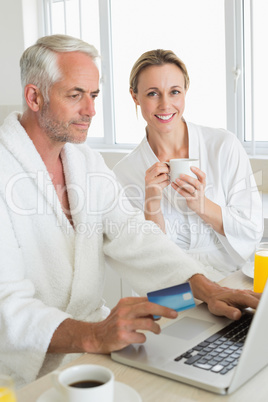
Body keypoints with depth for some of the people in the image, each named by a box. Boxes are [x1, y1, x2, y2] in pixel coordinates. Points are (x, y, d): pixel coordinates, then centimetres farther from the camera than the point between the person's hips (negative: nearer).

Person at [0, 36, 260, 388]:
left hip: (94, 329, 7)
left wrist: (205, 287, -16)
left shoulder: (89, 161, 9)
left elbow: (132, 235, -1)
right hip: (33, 367, -6)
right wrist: (91, 336, -41)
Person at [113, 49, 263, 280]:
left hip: (233, 278, 0)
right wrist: (152, 202, -18)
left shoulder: (224, 146, -4)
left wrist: (200, 204, -17)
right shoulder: (125, 173, -1)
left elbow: (252, 231, -2)